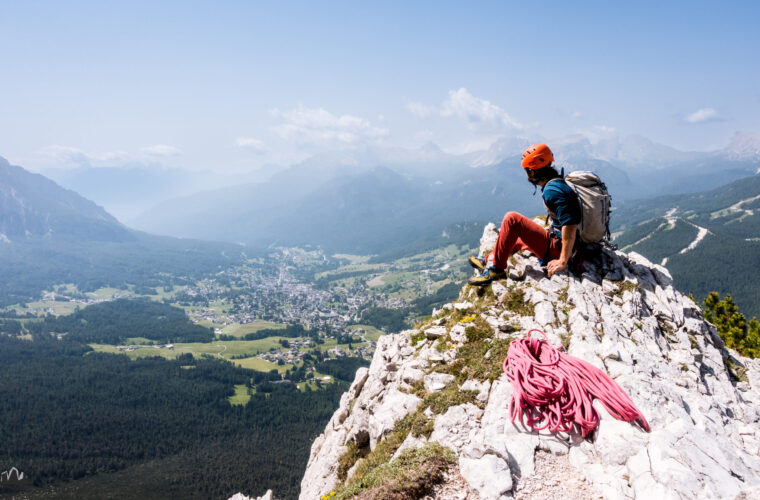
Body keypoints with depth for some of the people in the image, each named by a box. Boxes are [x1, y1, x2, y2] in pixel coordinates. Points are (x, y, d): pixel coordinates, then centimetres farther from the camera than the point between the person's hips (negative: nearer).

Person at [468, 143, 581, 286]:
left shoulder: (551, 190, -21)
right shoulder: (559, 183, 11)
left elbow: (570, 225, -30)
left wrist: (563, 261, -28)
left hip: (559, 250, -10)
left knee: (511, 219, -15)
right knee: (517, 237, 30)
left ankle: (496, 269, -8)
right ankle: (488, 261, 39)